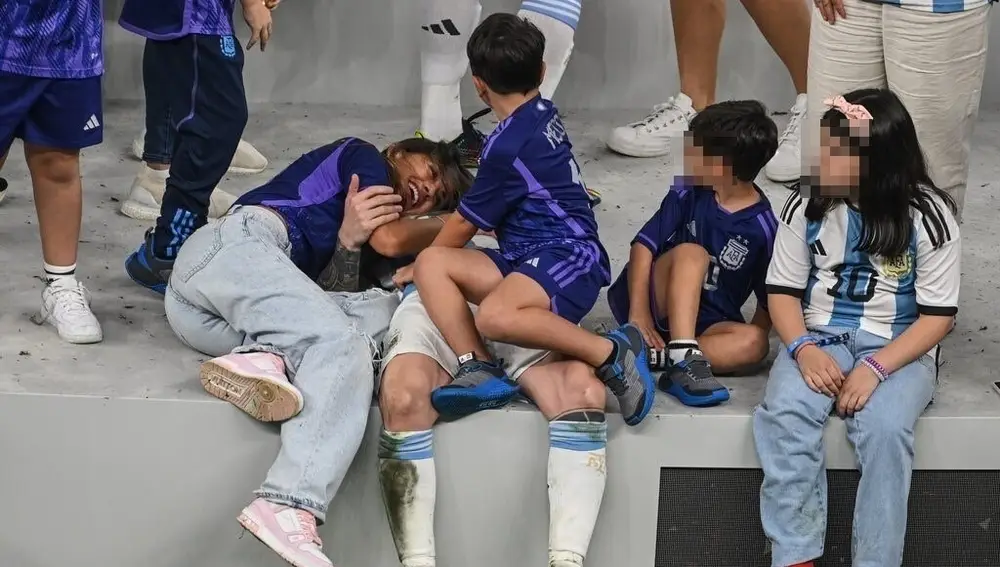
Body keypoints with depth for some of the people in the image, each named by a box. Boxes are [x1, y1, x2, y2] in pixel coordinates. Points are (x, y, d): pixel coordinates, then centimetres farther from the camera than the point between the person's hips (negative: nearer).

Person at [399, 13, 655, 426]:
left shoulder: (508, 145, -12)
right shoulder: (542, 116, 17)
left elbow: (464, 226, 0)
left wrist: (419, 264, 19)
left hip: (568, 257, -10)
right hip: (526, 261, 10)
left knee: (495, 316, -37)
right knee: (433, 263, -4)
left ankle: (612, 353, -24)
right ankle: (480, 370, -20)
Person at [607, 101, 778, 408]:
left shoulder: (762, 228, -5)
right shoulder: (688, 193, -2)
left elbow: (770, 303, 1)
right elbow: (644, 245, -7)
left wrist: (757, 333, -17)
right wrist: (638, 313, -18)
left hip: (705, 325, 1)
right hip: (655, 306, 0)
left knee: (754, 343, -29)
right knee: (691, 253, -29)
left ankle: (652, 354, -41)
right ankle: (683, 357, -44)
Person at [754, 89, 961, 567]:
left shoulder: (927, 216, -9)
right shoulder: (807, 206, 0)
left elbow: (938, 315, -8)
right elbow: (783, 291, 4)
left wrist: (876, 368, -22)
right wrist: (804, 349, -17)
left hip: (899, 347, -2)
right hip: (820, 337, 2)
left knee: (884, 428, -33)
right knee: (785, 414, -29)